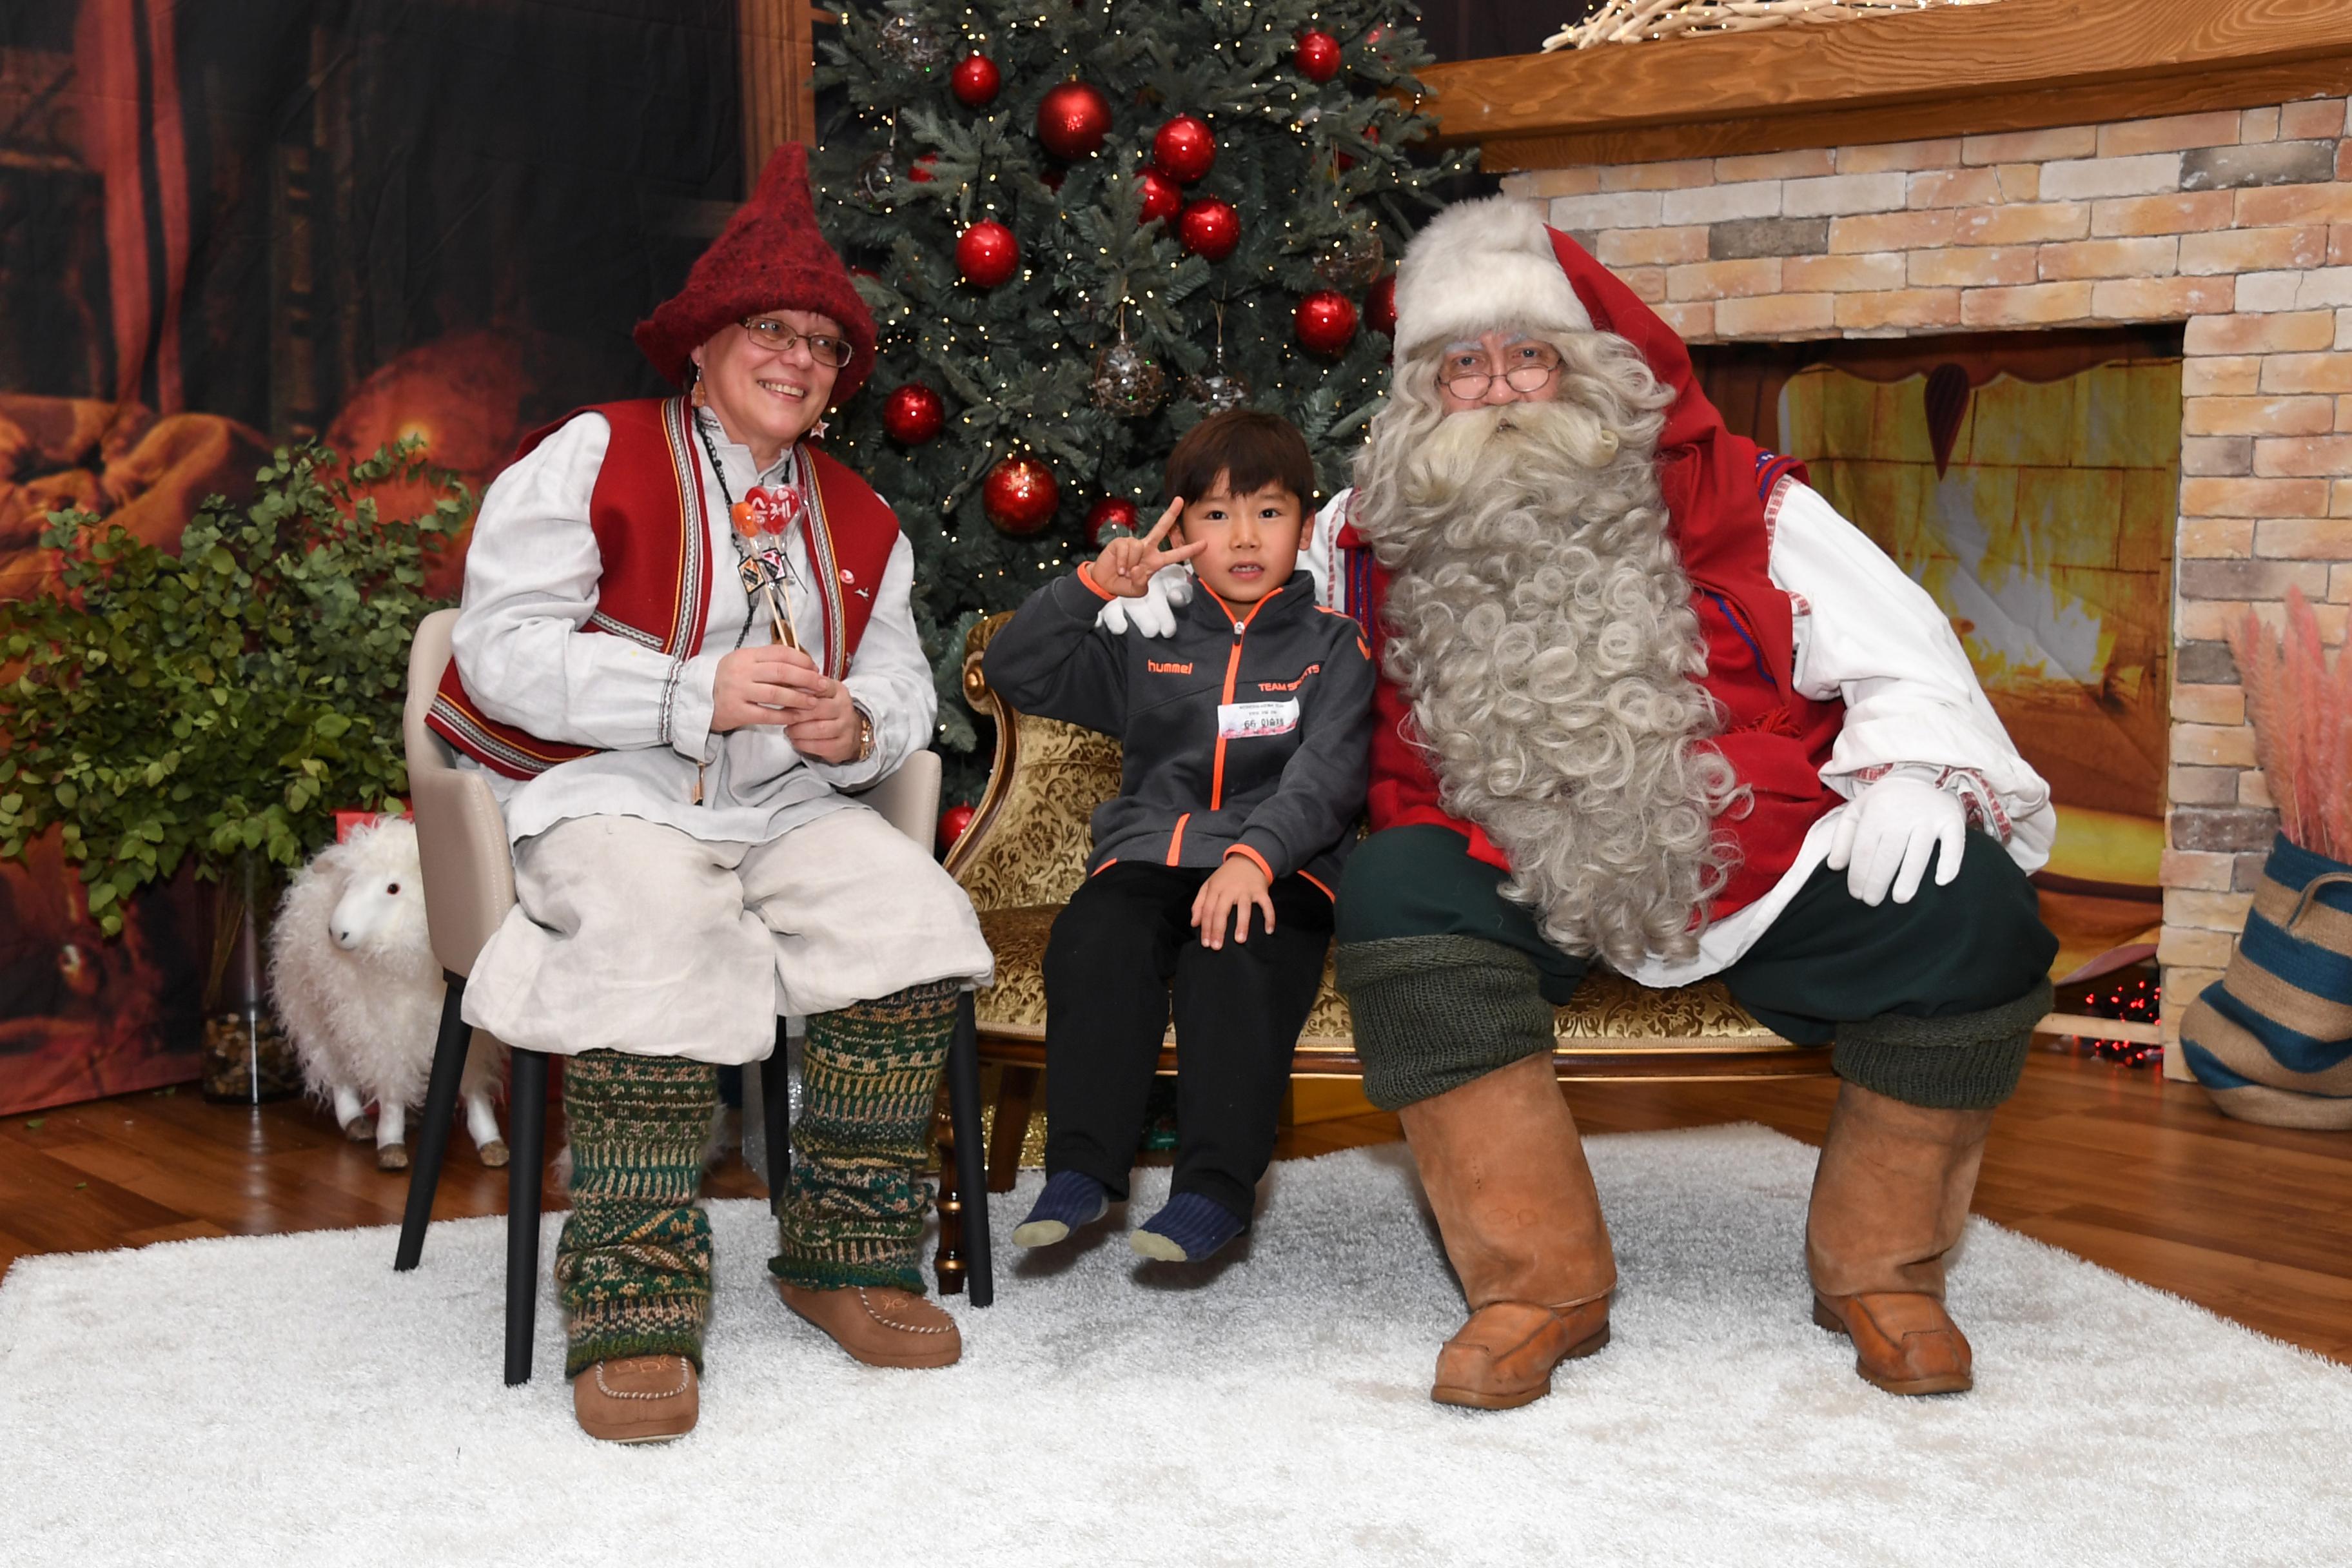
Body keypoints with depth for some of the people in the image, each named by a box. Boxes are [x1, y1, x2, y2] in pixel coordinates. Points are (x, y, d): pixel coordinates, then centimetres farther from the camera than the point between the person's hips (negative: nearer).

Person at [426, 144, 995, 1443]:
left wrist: (856, 727, -10)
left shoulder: (857, 521, 18)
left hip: (784, 804, 5)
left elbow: (902, 684, 17)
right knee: (660, 940, -36)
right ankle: (635, 1309, -27)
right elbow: (504, 649, -10)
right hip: (605, 794, -5)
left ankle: (847, 1255, -9)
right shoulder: (594, 457, 0)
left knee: (915, 917, -22)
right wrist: (701, 693, -20)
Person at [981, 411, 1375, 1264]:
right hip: (1145, 856, 3)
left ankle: (1215, 1187, -34)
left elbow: (1326, 777, -4)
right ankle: (1080, 1168, -28)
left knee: (1232, 961, -34)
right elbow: (1014, 671, 13)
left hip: (1280, 866, -2)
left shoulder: (1332, 647, 11)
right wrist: (1093, 586, 0)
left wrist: (1254, 855, -23)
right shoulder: (1145, 640, 19)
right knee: (1093, 944, -30)